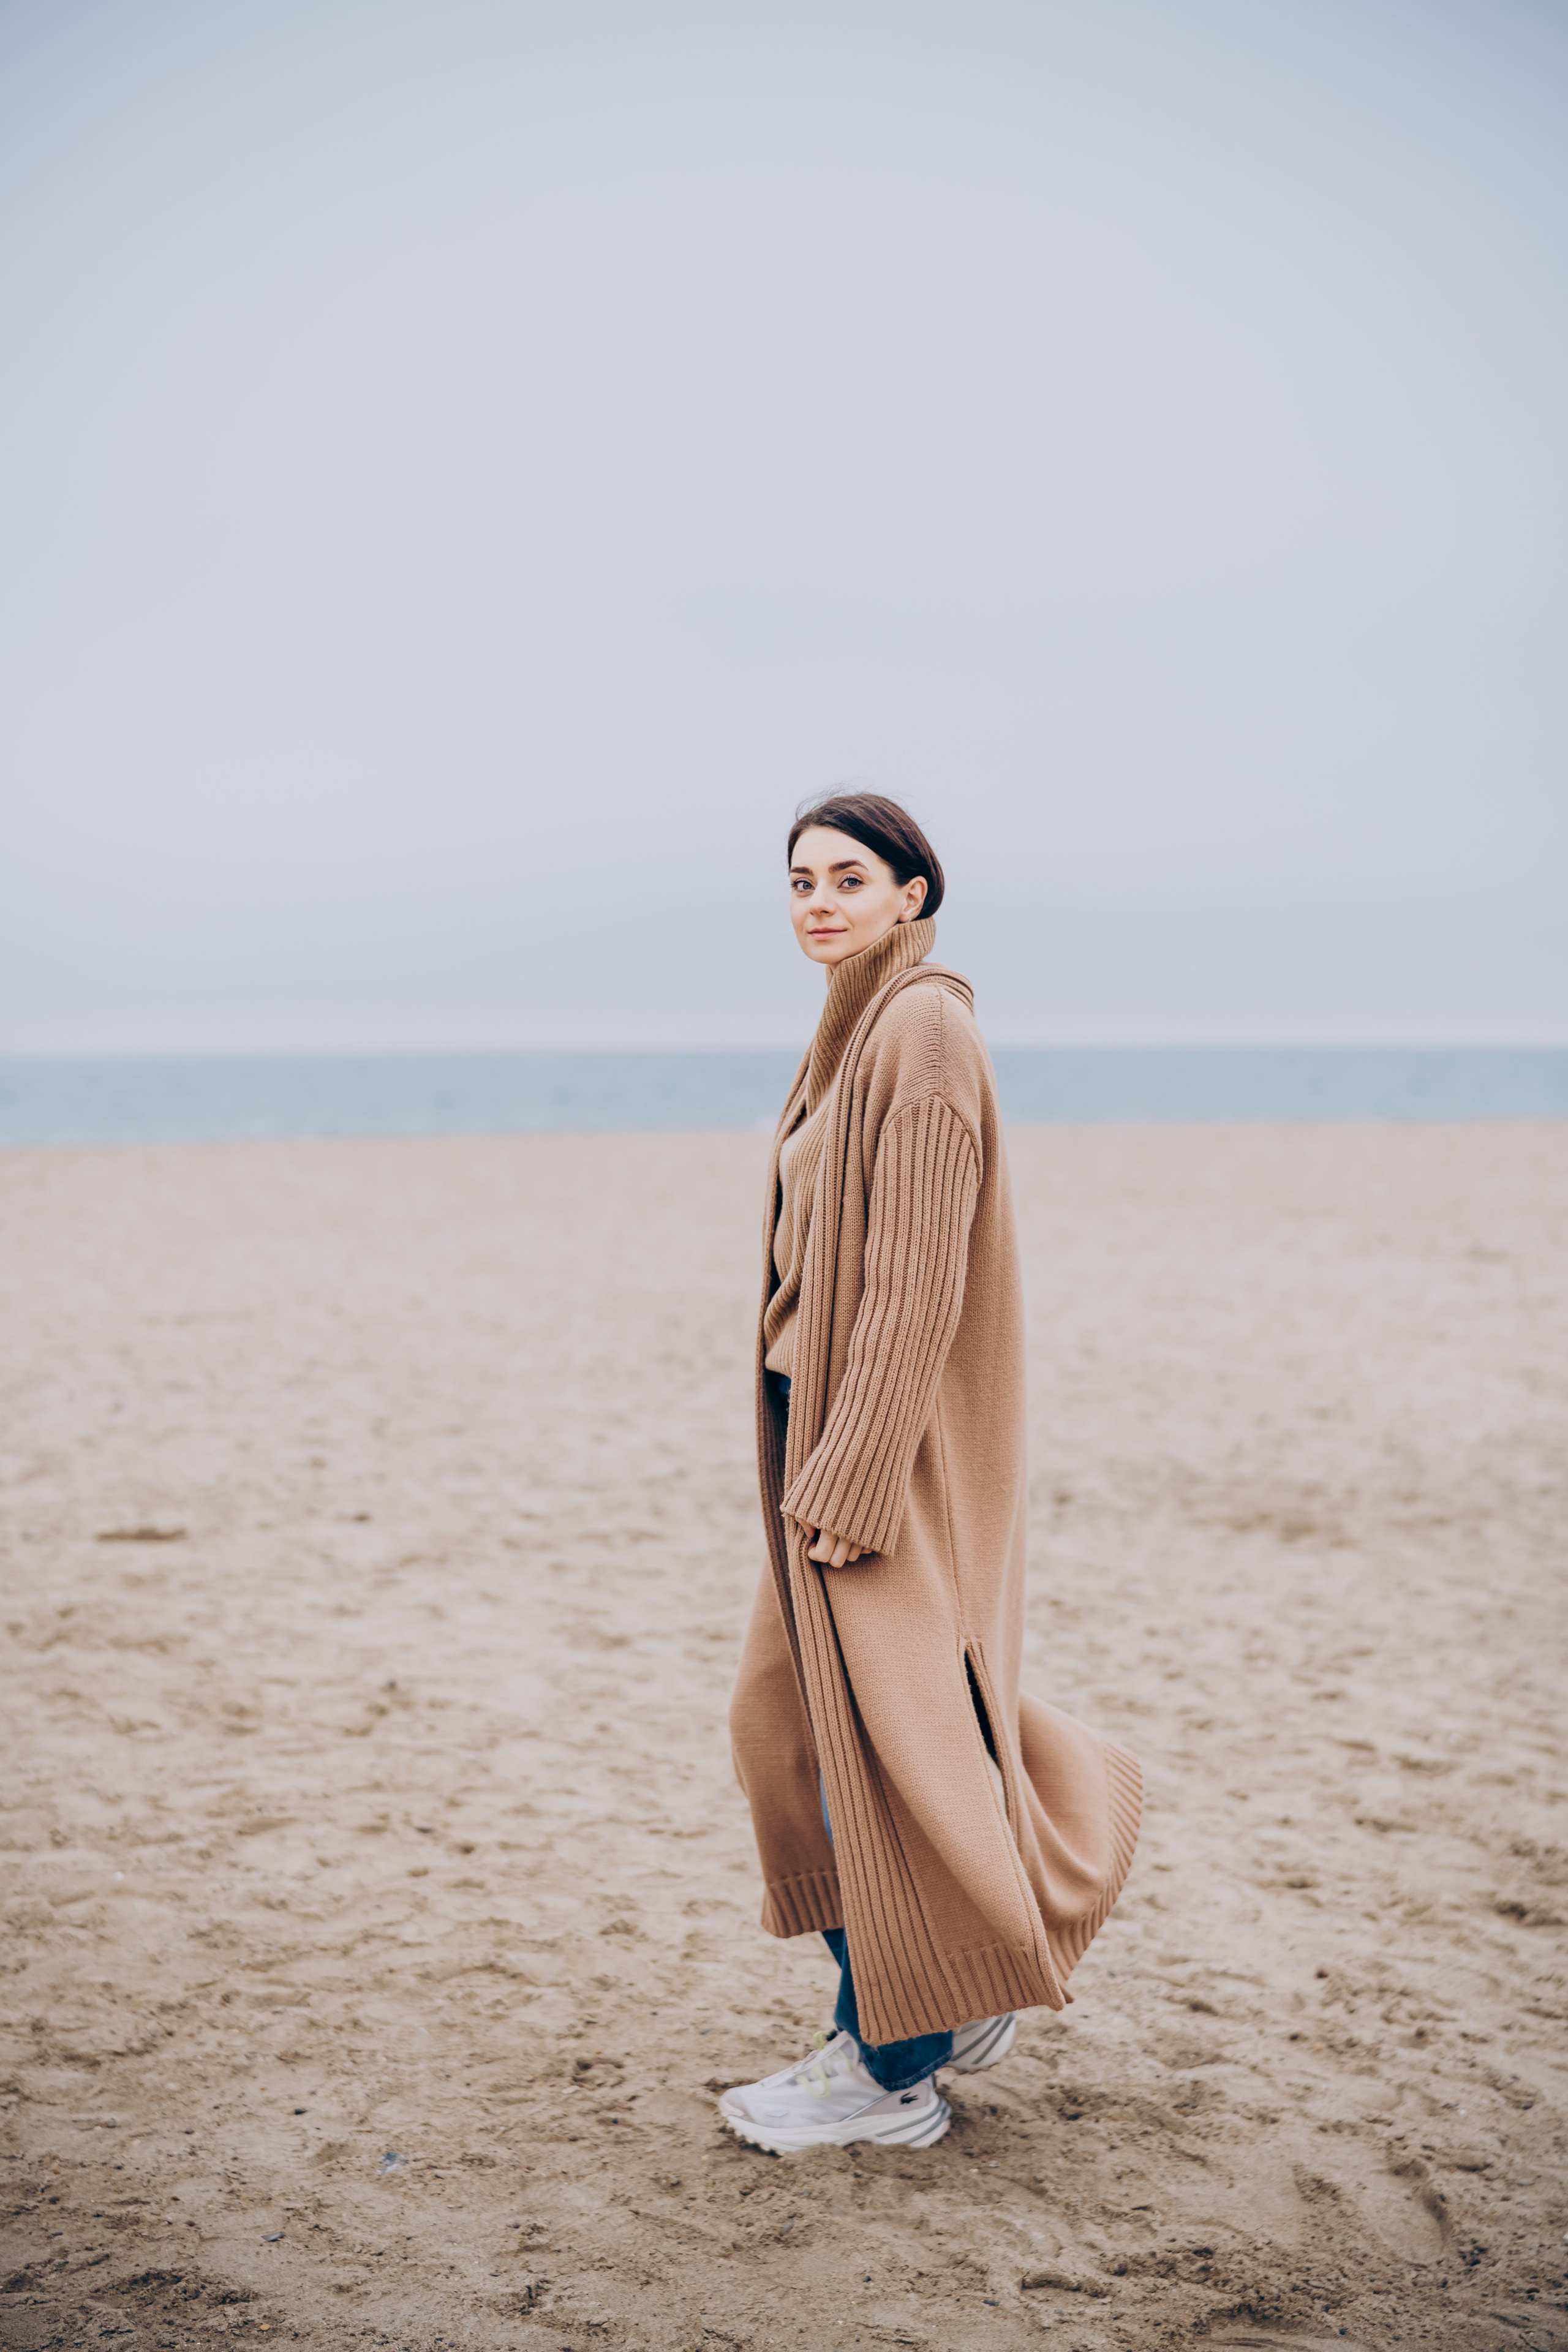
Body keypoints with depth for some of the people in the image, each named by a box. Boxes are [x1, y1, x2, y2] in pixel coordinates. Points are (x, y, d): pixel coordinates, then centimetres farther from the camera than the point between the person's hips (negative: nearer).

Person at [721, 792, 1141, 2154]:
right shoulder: (865, 1033, 15)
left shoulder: (924, 1031, -15)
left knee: (878, 1736, 0)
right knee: (798, 1723, 15)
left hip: (894, 1439, -10)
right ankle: (960, 2000, 28)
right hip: (839, 1424, 10)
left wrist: (848, 1477, -22)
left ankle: (896, 2073, 14)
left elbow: (919, 1280, -20)